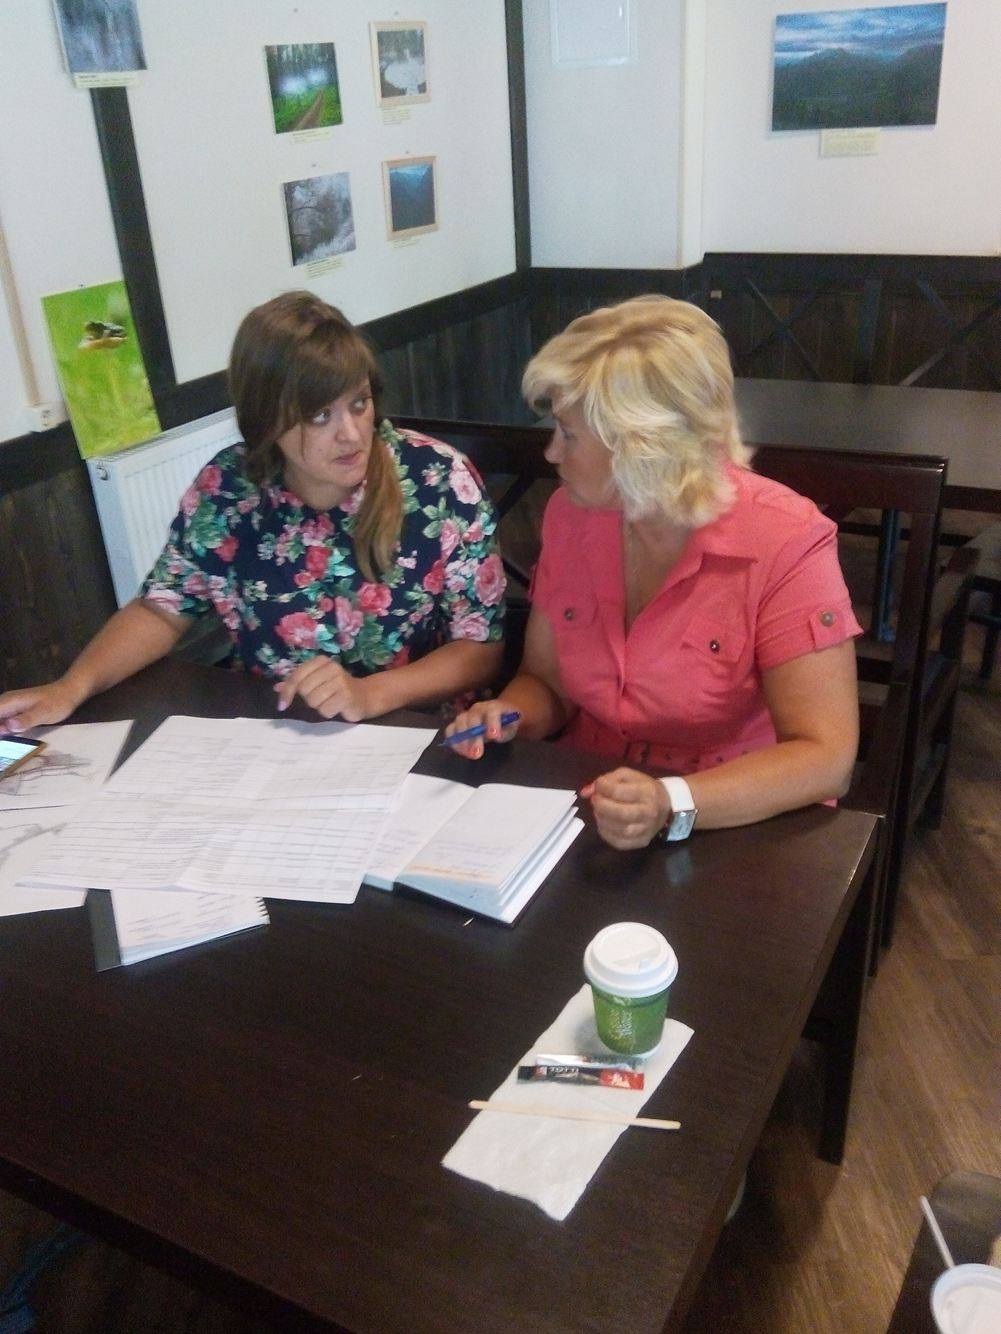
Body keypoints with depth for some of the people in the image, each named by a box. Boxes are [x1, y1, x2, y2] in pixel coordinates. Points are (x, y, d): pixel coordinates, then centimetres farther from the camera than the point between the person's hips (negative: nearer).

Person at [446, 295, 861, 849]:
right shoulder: (569, 515, -3)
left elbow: (823, 756, -20)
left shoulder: (785, 542, -18)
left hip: (736, 830, -3)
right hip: (586, 810, 3)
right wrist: (506, 717, -13)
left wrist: (671, 804, -33)